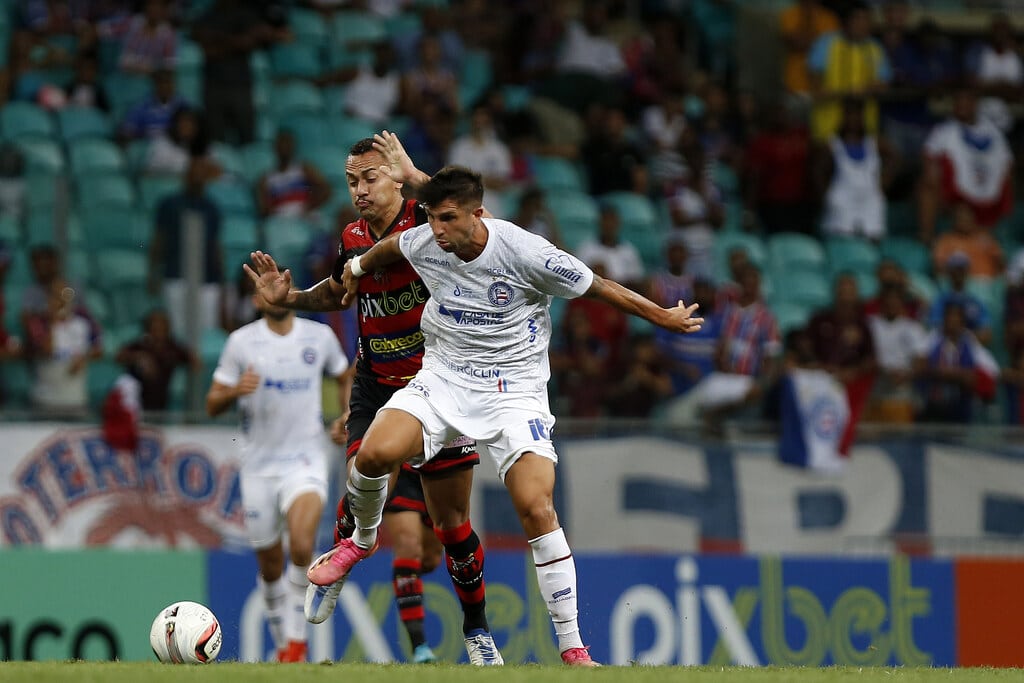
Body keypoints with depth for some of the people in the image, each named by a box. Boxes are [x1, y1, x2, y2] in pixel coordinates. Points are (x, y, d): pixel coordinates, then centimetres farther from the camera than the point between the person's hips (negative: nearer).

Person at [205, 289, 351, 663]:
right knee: (270, 567, 6)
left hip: (305, 460, -1)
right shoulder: (242, 341, 0)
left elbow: (344, 379, 22)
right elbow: (212, 404, 1)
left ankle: (297, 637, -11)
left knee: (302, 545, -25)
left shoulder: (320, 336, 4)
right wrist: (235, 391, -20)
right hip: (259, 463, 1)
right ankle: (282, 643, 26)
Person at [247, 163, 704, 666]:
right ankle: (363, 540, 12)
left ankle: (573, 649, -10)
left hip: (513, 388, -3)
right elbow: (387, 248, 19)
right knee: (374, 454, -24)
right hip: (443, 379, 3)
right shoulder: (421, 245, -7)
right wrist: (356, 271, 38)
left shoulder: (525, 252, -19)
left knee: (536, 509, -18)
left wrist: (664, 317, 4)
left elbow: (600, 289, -6)